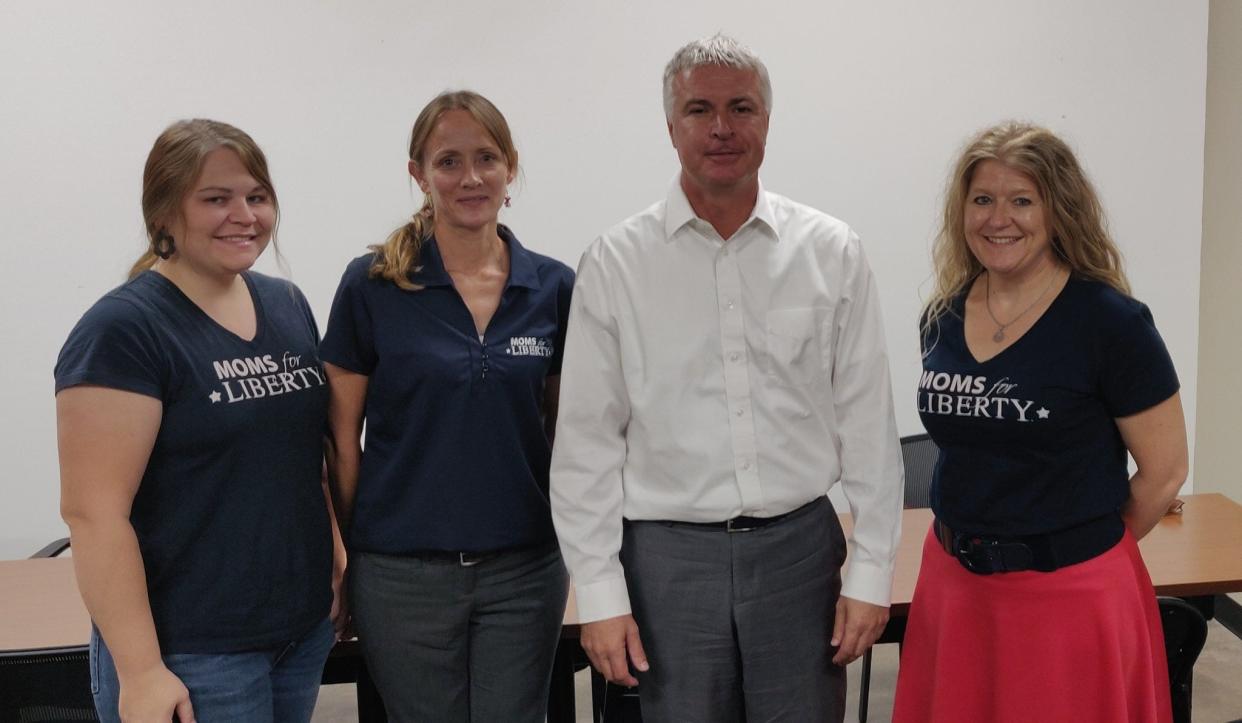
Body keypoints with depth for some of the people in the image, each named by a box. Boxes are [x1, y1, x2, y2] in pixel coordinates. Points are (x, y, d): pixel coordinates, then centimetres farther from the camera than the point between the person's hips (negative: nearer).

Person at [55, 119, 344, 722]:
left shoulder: (288, 305, 7)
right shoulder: (122, 331, -14)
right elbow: (93, 511, -17)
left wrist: (338, 563, 12)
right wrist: (139, 671, -18)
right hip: (191, 657, -6)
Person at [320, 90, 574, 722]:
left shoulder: (553, 288, 1)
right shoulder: (372, 285, -5)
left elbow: (563, 432, 9)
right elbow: (343, 437, 0)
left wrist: (570, 548, 8)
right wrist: (346, 551, 1)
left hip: (524, 569, 2)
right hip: (404, 570, -2)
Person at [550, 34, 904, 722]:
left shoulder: (832, 252, 0)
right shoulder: (616, 262, -3)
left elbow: (868, 423, 3)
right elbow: (586, 440, -2)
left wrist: (871, 573, 1)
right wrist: (600, 594, -3)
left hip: (801, 544, 1)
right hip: (670, 555, -1)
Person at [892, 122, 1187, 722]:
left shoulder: (1109, 322, -12)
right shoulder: (943, 317, 3)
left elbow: (1164, 471, -6)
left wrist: (1085, 546, 4)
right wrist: (972, 545, 13)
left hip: (1067, 596, -5)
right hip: (954, 585, 5)